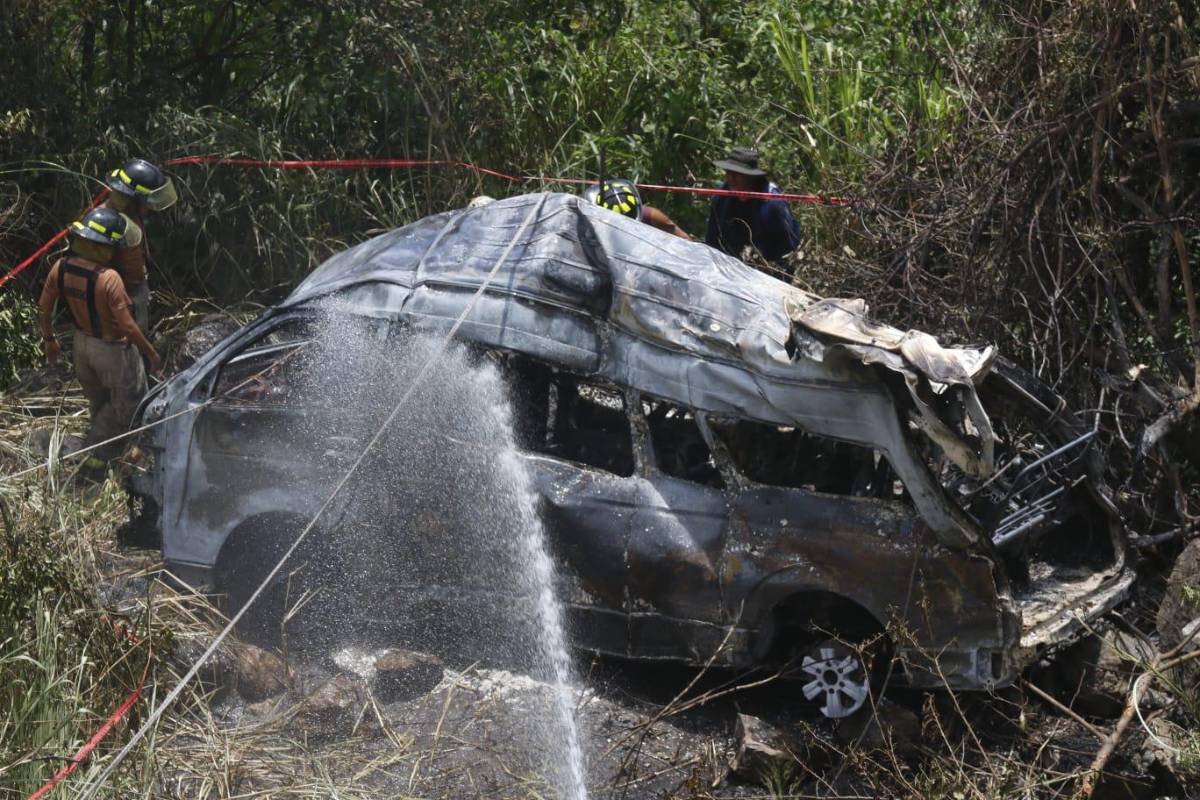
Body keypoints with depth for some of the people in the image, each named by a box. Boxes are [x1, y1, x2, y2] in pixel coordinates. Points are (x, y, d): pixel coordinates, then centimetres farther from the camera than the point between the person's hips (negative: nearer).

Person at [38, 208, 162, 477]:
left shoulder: (60, 267, -13)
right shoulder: (108, 278, -33)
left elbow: (44, 308, -1)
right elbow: (127, 326, -28)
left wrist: (49, 339, 16)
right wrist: (151, 353, -13)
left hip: (82, 344, 7)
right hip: (112, 351, -7)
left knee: (98, 403, 27)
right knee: (126, 403, 16)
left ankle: (102, 451, 46)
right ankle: (96, 457, 17)